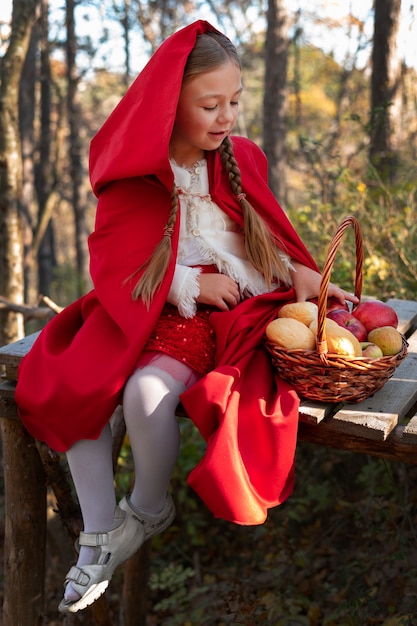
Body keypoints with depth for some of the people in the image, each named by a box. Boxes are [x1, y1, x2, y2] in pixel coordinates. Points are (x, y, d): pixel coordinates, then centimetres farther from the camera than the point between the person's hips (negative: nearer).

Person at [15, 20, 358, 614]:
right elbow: (113, 263, -3)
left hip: (226, 315, -1)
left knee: (147, 393, -29)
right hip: (147, 311, 2)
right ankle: (99, 537, -5)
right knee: (69, 385, -23)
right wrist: (189, 284, -13)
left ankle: (150, 510, 3)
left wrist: (300, 275, -6)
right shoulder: (134, 175, -1)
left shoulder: (242, 161, 5)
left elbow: (271, 237, 15)